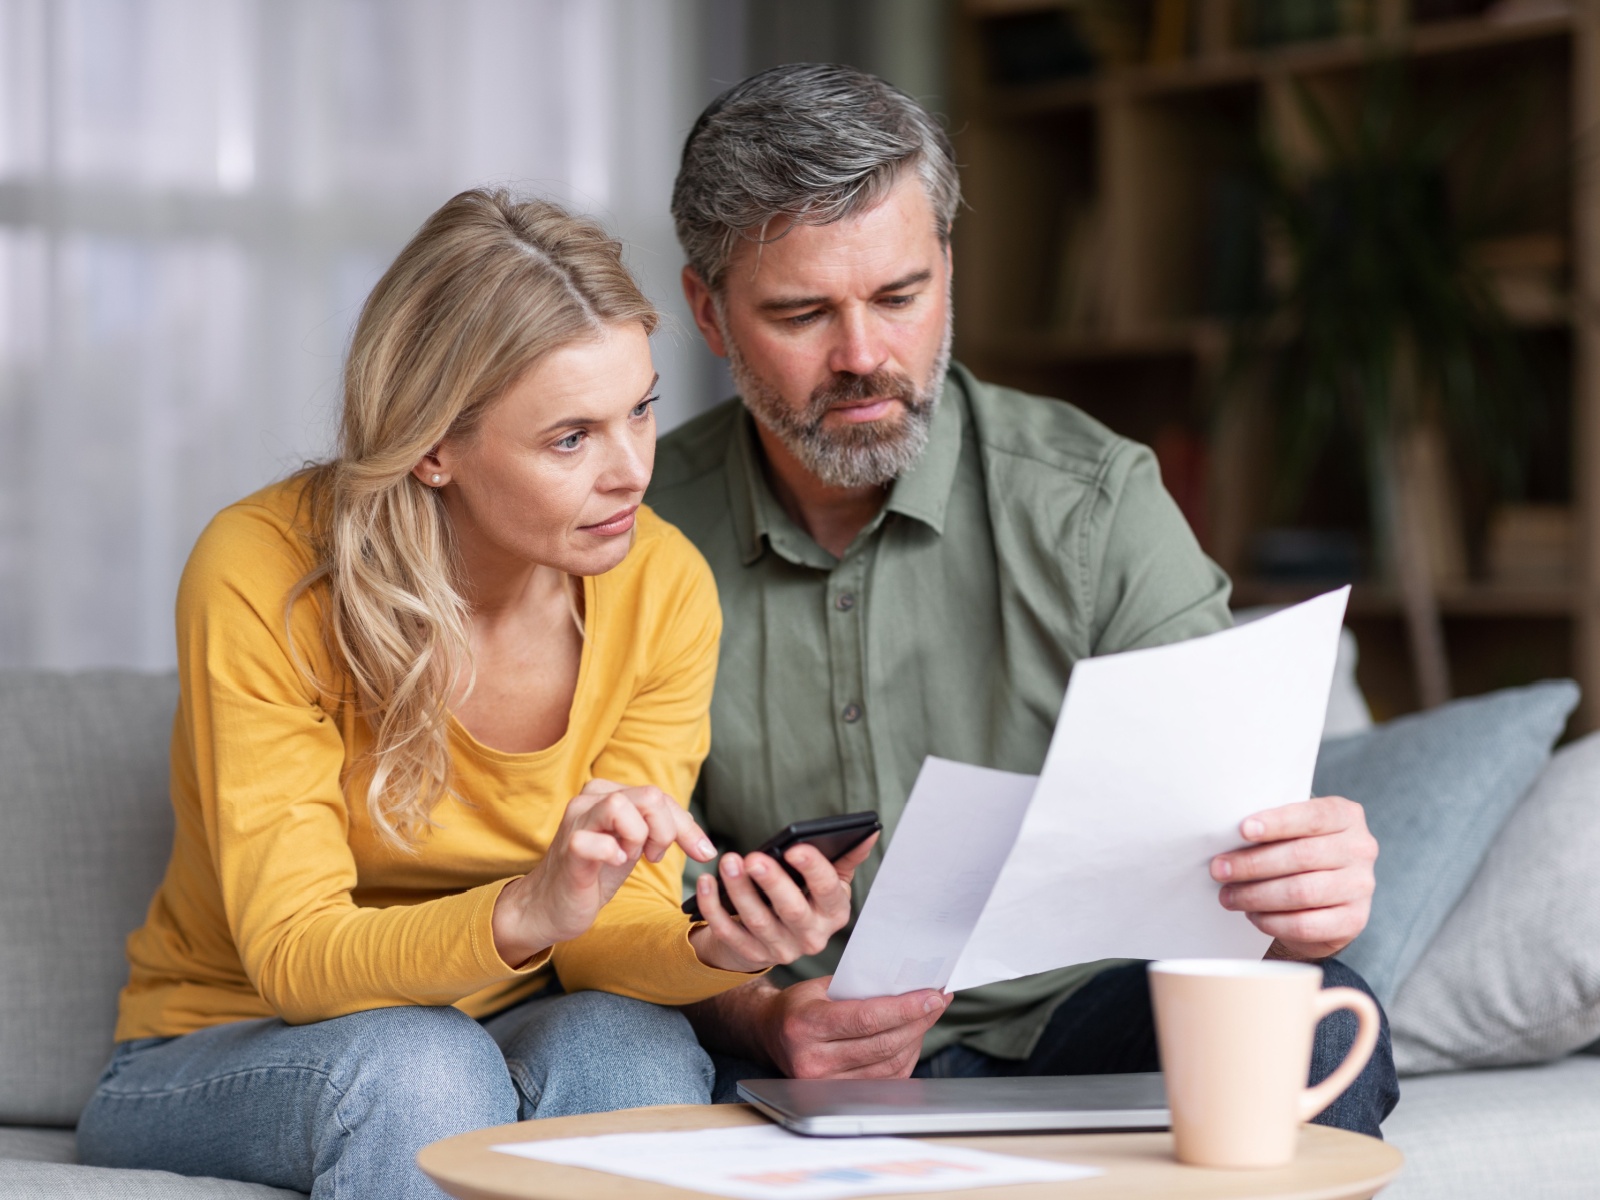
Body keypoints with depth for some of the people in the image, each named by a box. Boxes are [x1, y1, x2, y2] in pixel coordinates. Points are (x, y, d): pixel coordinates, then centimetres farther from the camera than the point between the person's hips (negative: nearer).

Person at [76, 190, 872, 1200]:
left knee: (630, 1043, -31)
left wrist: (716, 949, -36)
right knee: (421, 1066, -35)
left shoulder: (665, 587, -11)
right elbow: (295, 957, -25)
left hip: (507, 1032, 3)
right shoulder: (263, 575, -22)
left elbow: (616, 928, -12)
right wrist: (527, 911, -43)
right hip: (227, 1053, -2)